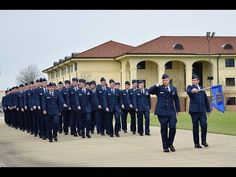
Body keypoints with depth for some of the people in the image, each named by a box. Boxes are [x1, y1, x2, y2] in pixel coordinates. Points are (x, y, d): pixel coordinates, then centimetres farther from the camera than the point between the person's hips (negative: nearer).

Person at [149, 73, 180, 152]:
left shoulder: (173, 89, 12)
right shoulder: (159, 88, 3)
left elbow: (176, 100, 17)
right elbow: (150, 91, -11)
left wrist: (178, 110, 11)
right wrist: (157, 85, -17)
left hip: (171, 111, 2)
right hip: (162, 112, -2)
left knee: (173, 127, -9)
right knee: (164, 129, 2)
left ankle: (170, 144, 12)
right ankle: (165, 146, 11)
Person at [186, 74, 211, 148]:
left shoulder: (202, 88, 18)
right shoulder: (190, 87, 7)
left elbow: (206, 100, 22)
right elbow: (188, 91, -18)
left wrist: (208, 109, 19)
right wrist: (192, 91, -41)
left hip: (202, 110, 3)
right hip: (194, 111, -3)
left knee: (204, 125, -10)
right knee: (195, 127, 1)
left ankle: (204, 141, 6)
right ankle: (196, 143, 9)